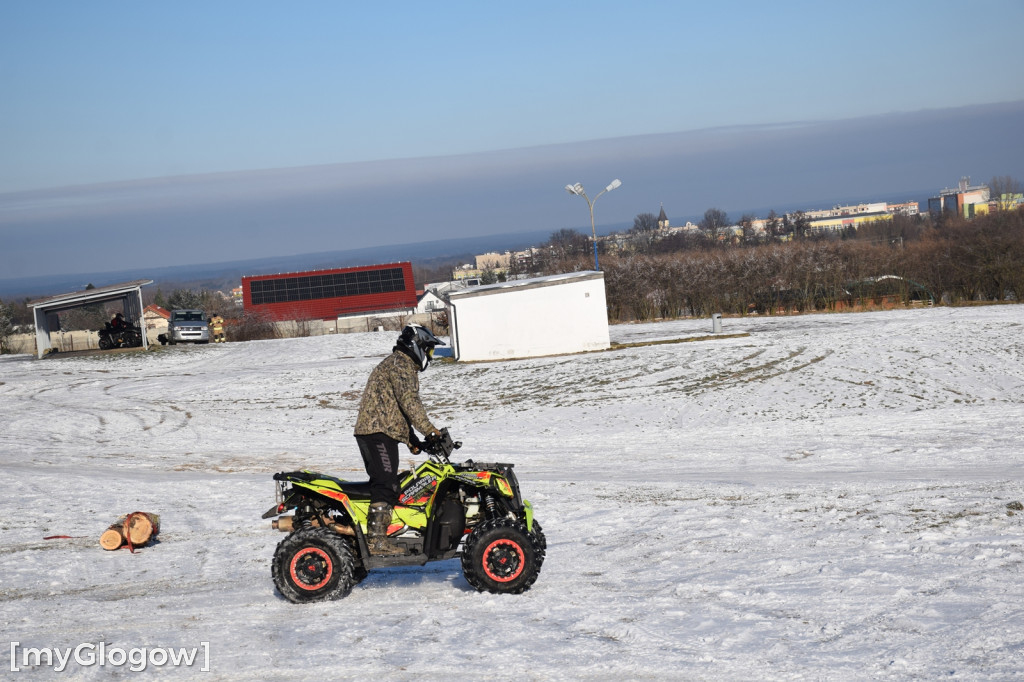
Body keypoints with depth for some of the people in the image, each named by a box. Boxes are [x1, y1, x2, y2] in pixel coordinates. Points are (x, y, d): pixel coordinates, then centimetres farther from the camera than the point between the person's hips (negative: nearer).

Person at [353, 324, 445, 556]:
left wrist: (412, 439, 23)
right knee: (386, 485, -14)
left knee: (381, 483, 13)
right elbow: (409, 401, -21)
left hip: (369, 432, 11)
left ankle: (377, 536, 15)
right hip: (380, 432, -11)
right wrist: (429, 430, -24)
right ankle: (376, 538, -19)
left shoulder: (400, 364, 26)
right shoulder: (400, 364, -8)